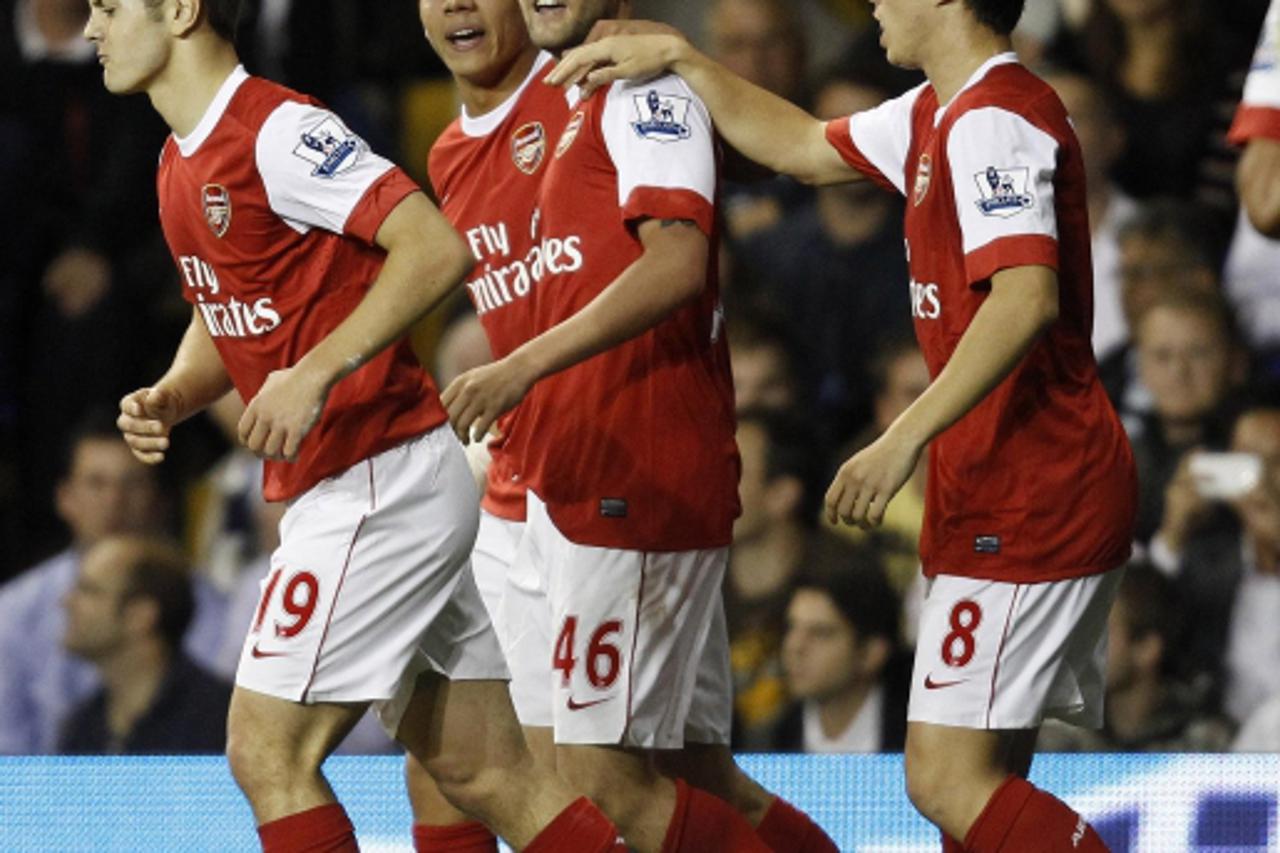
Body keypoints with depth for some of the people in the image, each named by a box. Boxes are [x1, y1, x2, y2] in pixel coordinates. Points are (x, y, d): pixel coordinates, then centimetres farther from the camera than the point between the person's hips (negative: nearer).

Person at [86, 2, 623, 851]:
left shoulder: (278, 132, -16)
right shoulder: (183, 163, 14)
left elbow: (436, 248, -23)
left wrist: (314, 375, -28)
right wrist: (168, 399, 4)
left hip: (378, 485, -9)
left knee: (267, 753, -9)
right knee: (487, 777, 8)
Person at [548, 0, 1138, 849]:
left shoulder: (997, 119, -16)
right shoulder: (936, 115, 16)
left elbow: (1027, 297, -28)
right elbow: (806, 148, 31)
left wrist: (907, 440, -31)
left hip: (1030, 493, -10)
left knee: (948, 780, -14)